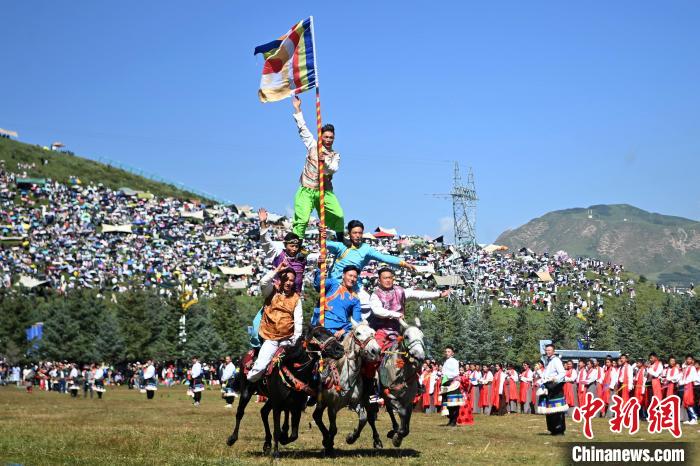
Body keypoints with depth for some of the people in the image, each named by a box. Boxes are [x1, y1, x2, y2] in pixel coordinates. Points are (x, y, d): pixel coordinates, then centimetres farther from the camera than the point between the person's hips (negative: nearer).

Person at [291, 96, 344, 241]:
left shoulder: (335, 155, 10)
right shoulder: (313, 146, 8)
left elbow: (334, 169, -8)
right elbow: (302, 128, 6)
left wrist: (325, 162, -28)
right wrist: (297, 109, 4)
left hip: (325, 191, 2)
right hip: (307, 190, -2)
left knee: (339, 216, -8)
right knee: (302, 220, -14)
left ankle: (340, 240, 14)